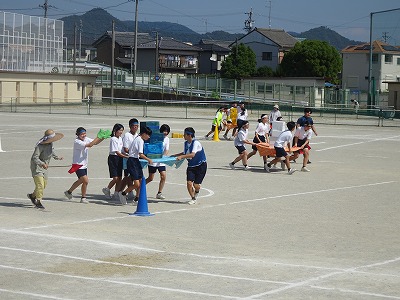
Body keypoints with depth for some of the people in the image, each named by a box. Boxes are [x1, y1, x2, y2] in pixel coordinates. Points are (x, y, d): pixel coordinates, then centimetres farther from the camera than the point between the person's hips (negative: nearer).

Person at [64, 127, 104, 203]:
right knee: (86, 181, -14)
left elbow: (96, 142, 9)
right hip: (78, 165, -9)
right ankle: (83, 198, 1)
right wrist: (98, 137, -28)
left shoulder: (86, 139, 4)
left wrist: (103, 138, -9)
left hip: (84, 165, 9)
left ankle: (69, 192, 40)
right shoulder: (77, 142, -20)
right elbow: (89, 145, -30)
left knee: (81, 181, 22)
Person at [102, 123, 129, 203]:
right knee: (115, 178, -11)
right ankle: (107, 189, 11)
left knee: (120, 178, 5)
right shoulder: (113, 139, -14)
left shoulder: (120, 138, 11)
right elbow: (117, 152, -19)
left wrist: (128, 155, 3)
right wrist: (127, 157, -23)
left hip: (120, 159, 8)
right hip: (113, 158, -8)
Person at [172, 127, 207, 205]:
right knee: (189, 182, -10)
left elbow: (192, 154, -34)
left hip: (201, 165, -6)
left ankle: (196, 193, 30)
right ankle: (193, 199, 9)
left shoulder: (196, 143, -21)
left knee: (196, 185, -6)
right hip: (191, 166, 6)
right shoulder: (185, 143, 0)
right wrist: (175, 155, 10)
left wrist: (181, 157, -39)